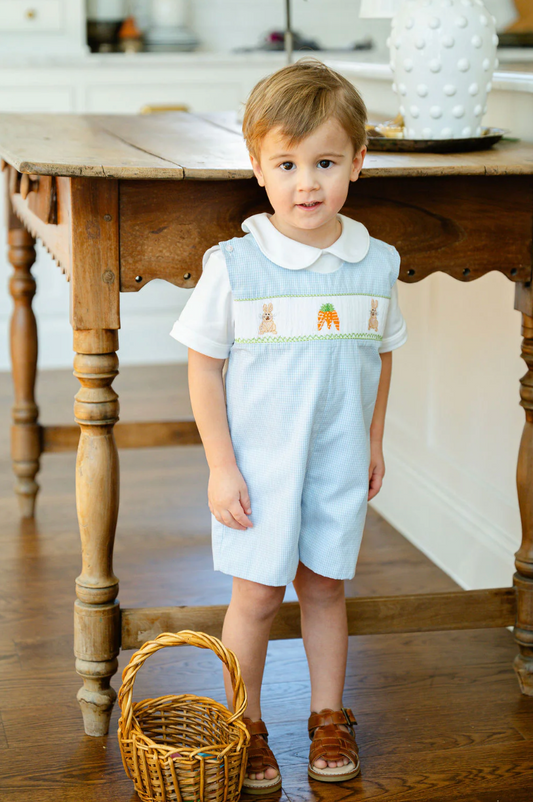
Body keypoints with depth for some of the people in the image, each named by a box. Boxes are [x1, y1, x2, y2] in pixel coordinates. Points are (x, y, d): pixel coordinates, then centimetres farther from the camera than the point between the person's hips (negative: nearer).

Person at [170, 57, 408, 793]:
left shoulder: (377, 264, -4)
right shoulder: (234, 265, -14)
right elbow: (204, 366, -8)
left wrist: (374, 441, 13)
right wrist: (221, 465, -10)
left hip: (339, 462, 3)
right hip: (258, 465, -2)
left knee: (324, 587, 15)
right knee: (256, 595, 5)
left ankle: (329, 719, 32)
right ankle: (246, 729, 23)